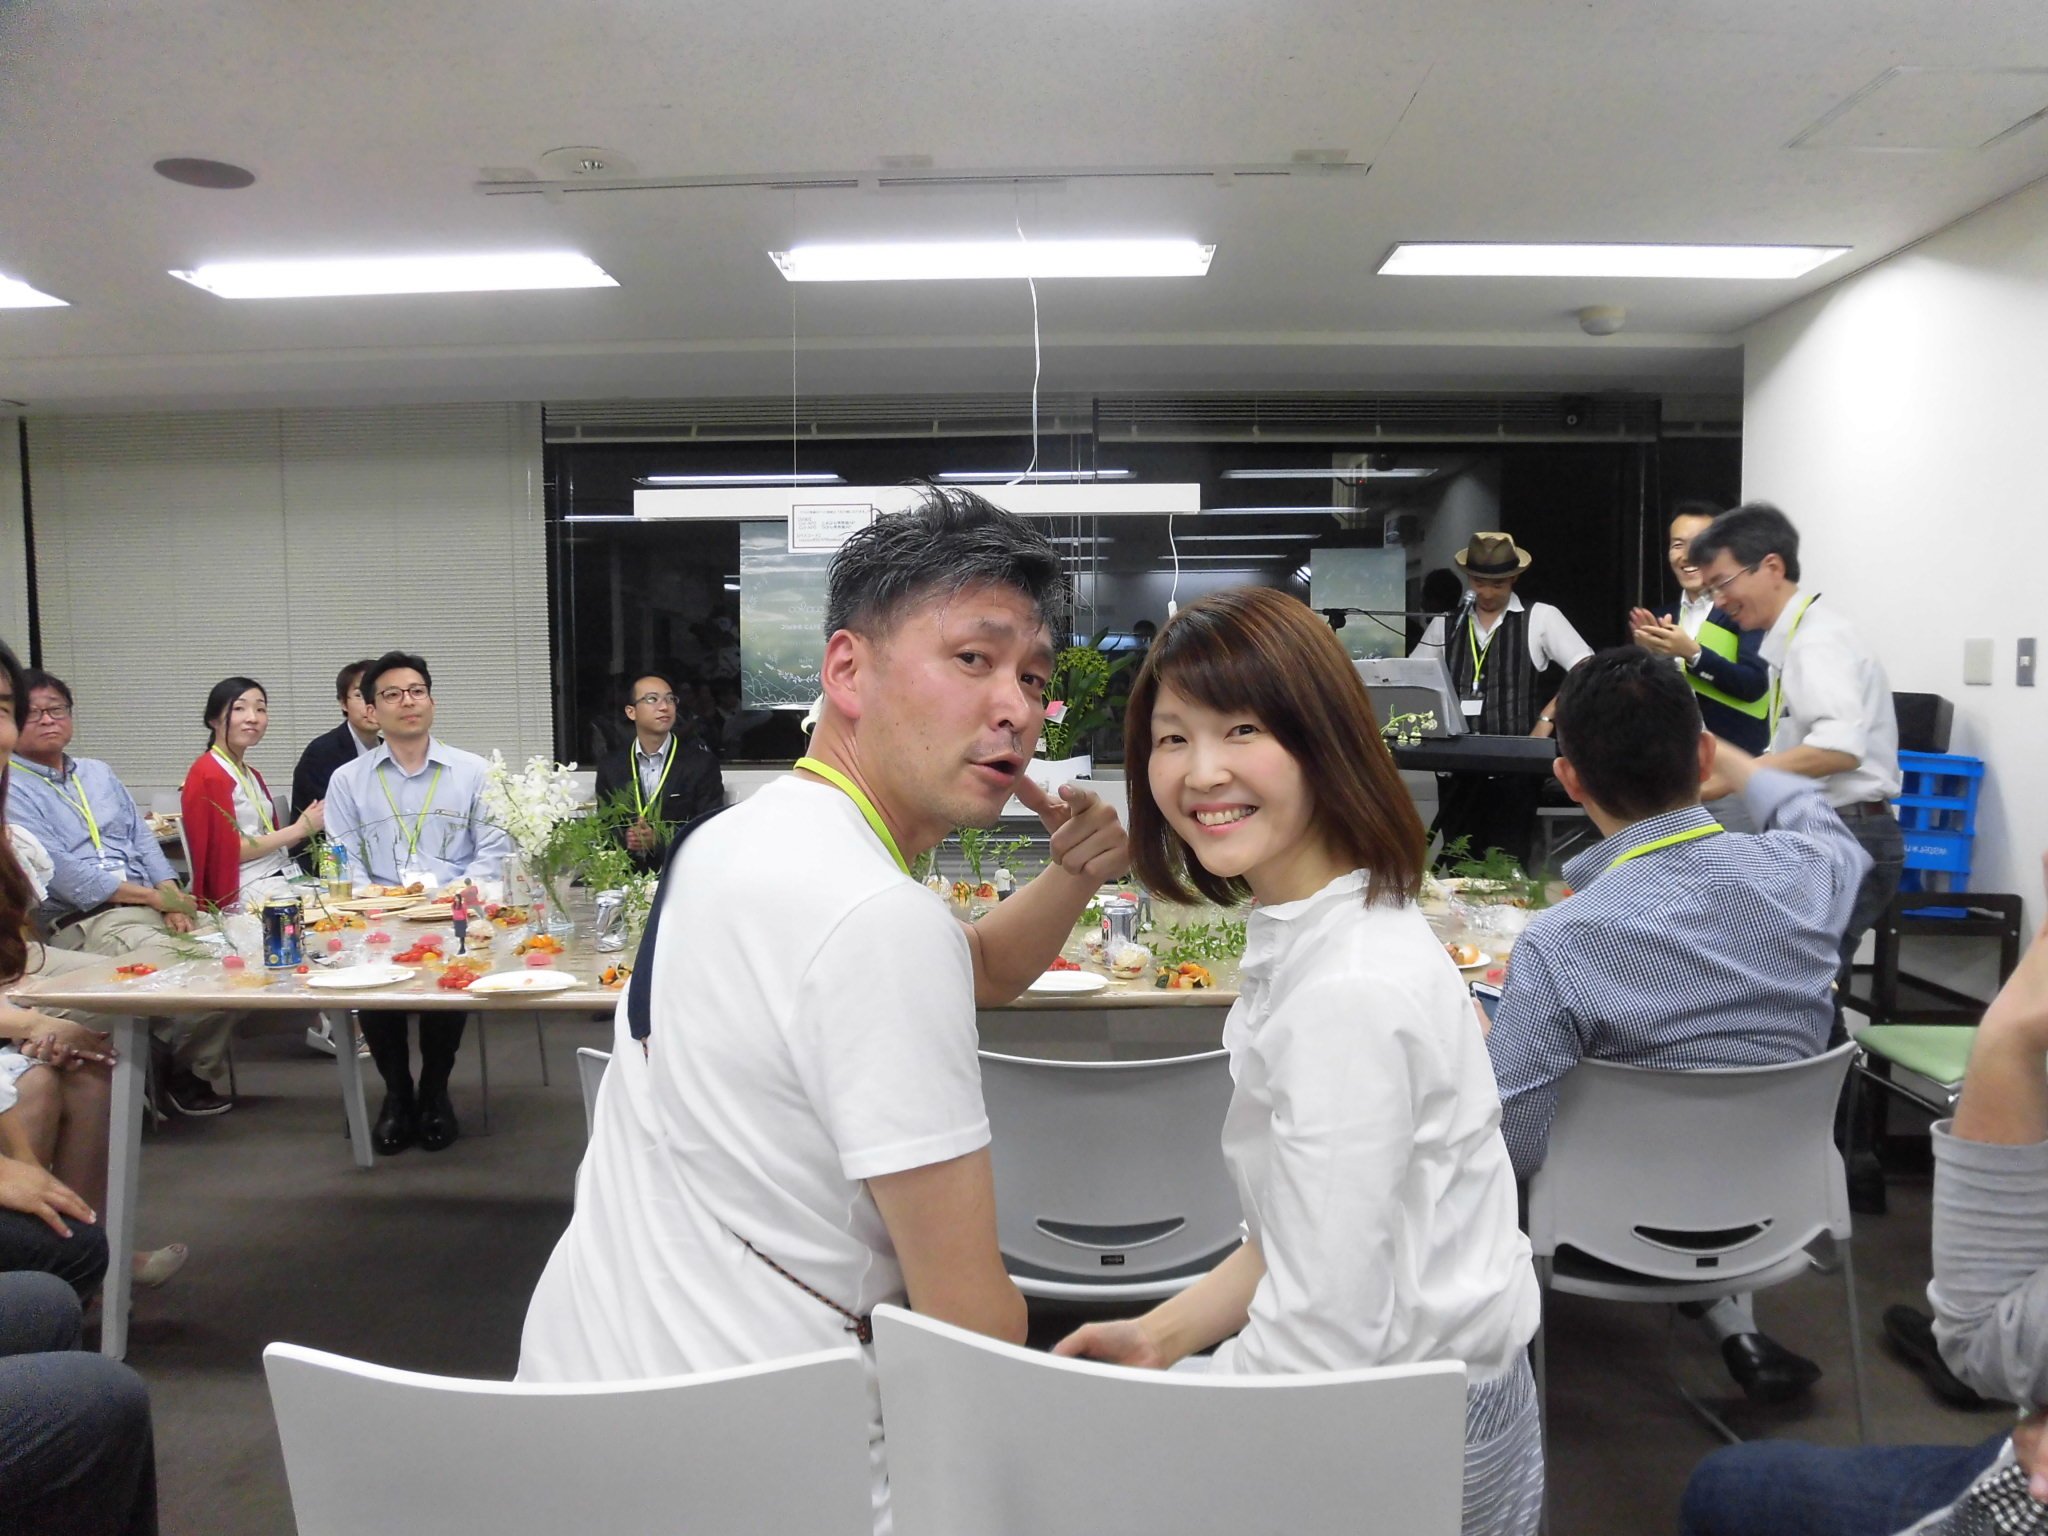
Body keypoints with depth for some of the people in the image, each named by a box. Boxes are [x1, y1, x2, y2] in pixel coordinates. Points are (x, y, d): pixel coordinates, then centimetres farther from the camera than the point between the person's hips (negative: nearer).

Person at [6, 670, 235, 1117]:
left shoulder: (98, 773, 22)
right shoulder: (12, 789, -1)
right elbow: (59, 869, -11)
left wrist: (172, 896, -3)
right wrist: (152, 897, -12)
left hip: (156, 905, 7)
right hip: (84, 921, -7)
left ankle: (202, 1071, -1)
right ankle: (183, 1074, -6)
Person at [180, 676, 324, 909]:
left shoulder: (252, 775, 20)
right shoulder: (208, 774, -6)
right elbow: (229, 850, -12)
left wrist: (308, 827, 0)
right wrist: (298, 829, -10)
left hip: (280, 882, 8)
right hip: (247, 892, -8)